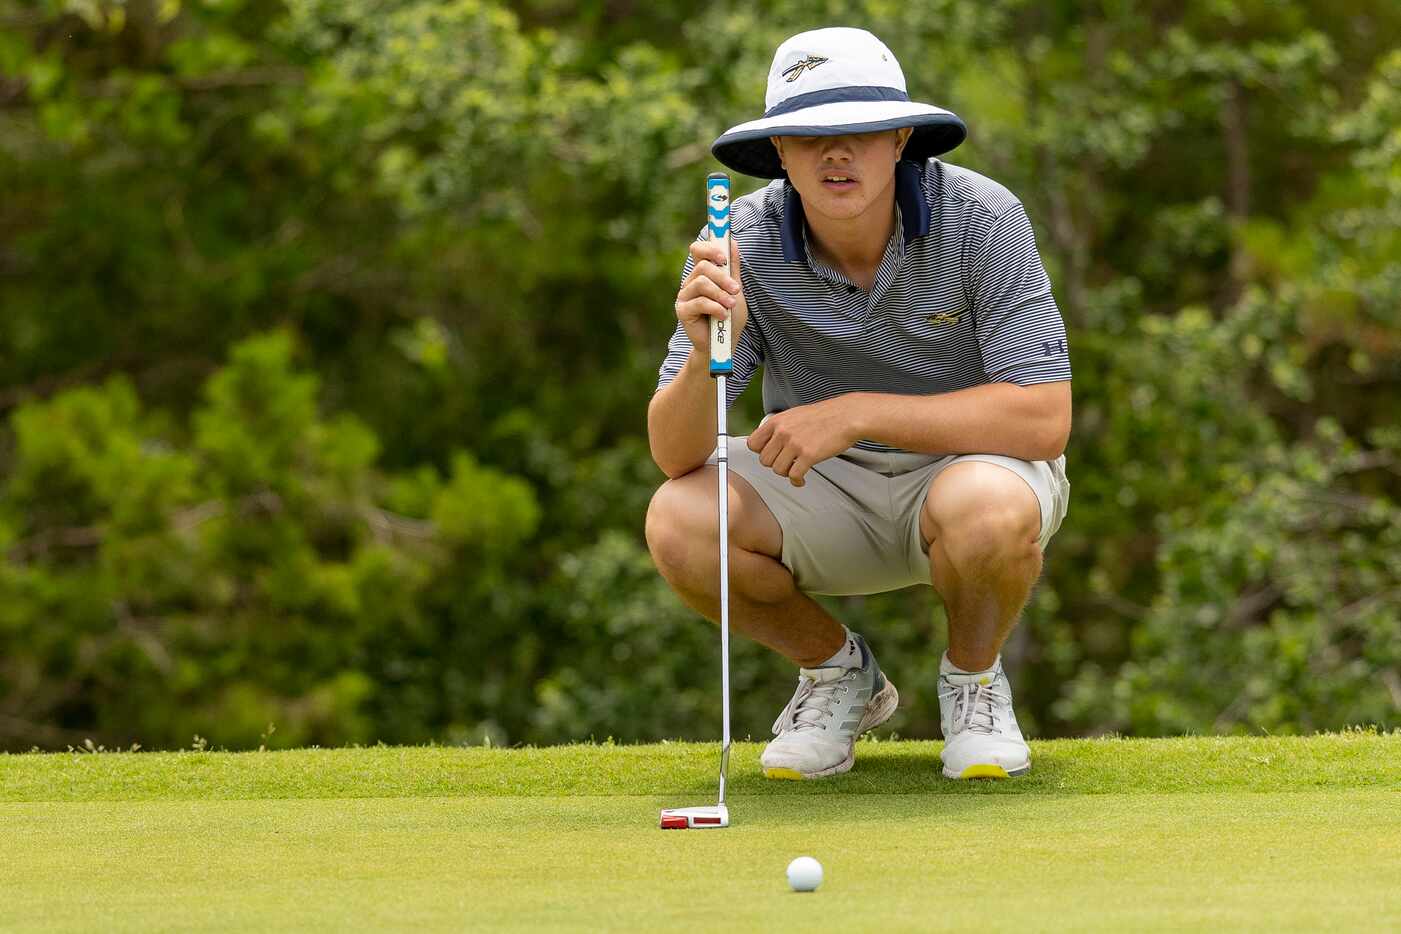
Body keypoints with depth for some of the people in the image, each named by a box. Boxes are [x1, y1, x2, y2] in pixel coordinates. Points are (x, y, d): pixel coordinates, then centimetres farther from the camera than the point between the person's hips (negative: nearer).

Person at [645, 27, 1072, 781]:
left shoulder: (982, 219, -23)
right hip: (820, 488, 3)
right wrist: (706, 356, -42)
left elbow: (1044, 420, -28)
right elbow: (674, 455, -19)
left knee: (986, 513, -38)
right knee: (677, 521, -27)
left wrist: (855, 413, -34)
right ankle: (839, 674, 4)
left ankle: (973, 677, -2)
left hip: (969, 461, -2)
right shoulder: (740, 243, -17)